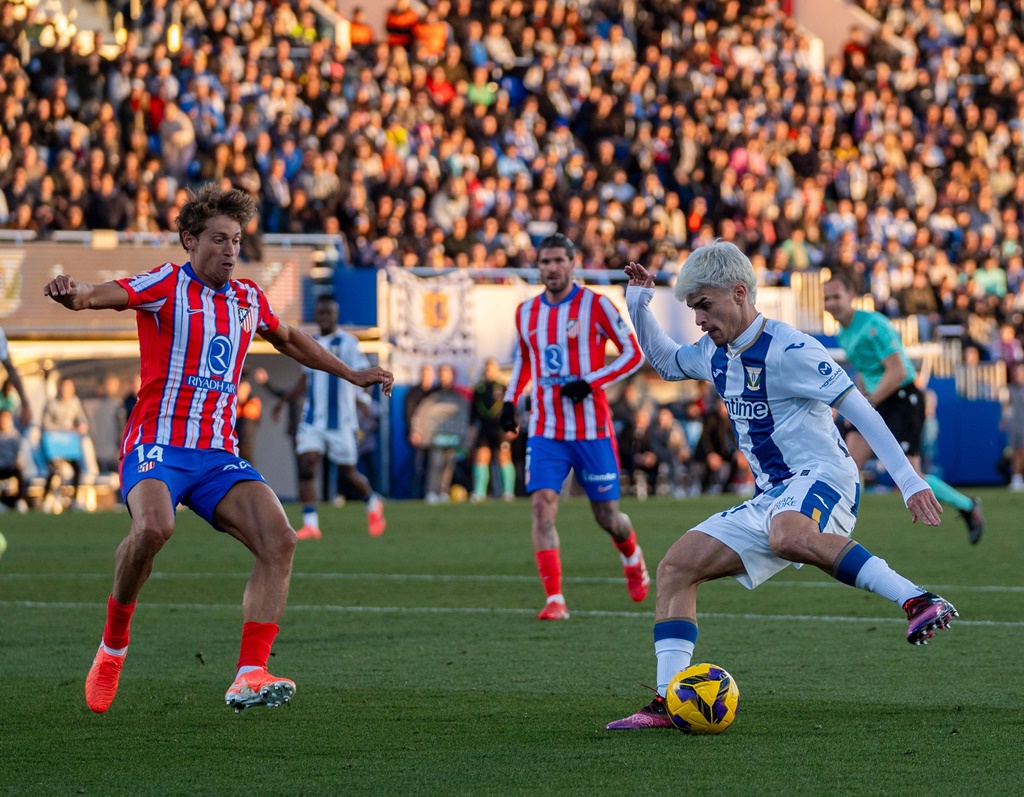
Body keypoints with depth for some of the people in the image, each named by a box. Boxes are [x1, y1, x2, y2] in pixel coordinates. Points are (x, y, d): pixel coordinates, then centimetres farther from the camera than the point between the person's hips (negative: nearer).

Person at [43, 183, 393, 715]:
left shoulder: (249, 298, 14)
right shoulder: (166, 285, -4)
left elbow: (288, 340, 35)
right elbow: (100, 294, -22)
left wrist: (350, 374, 39)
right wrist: (73, 294, -45)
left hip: (218, 456, 6)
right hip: (157, 447, -6)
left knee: (279, 541, -16)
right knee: (153, 528, -35)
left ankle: (250, 676, -19)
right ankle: (113, 641, -10)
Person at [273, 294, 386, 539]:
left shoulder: (347, 343, -7)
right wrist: (285, 399, 27)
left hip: (341, 421, -5)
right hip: (312, 420, 5)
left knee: (347, 472, 6)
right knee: (307, 464, -13)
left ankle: (373, 505, 35)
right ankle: (310, 524, -13)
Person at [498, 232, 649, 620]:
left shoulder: (594, 305, -6)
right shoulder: (526, 312, 8)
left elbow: (633, 353, -4)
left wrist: (590, 383, -16)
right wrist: (510, 399, 12)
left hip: (591, 431, -3)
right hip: (545, 432, 3)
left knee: (607, 517, 7)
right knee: (541, 506, -16)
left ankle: (633, 559, 42)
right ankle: (554, 599, -16)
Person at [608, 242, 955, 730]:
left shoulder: (787, 350, -13)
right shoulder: (715, 353, 13)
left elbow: (857, 408, -16)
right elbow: (664, 360, 35)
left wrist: (908, 479, -23)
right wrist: (638, 303, 18)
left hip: (821, 480, -9)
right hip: (771, 499, 9)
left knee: (787, 537, -43)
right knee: (677, 567, 0)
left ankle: (920, 603, -45)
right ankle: (668, 703, -6)